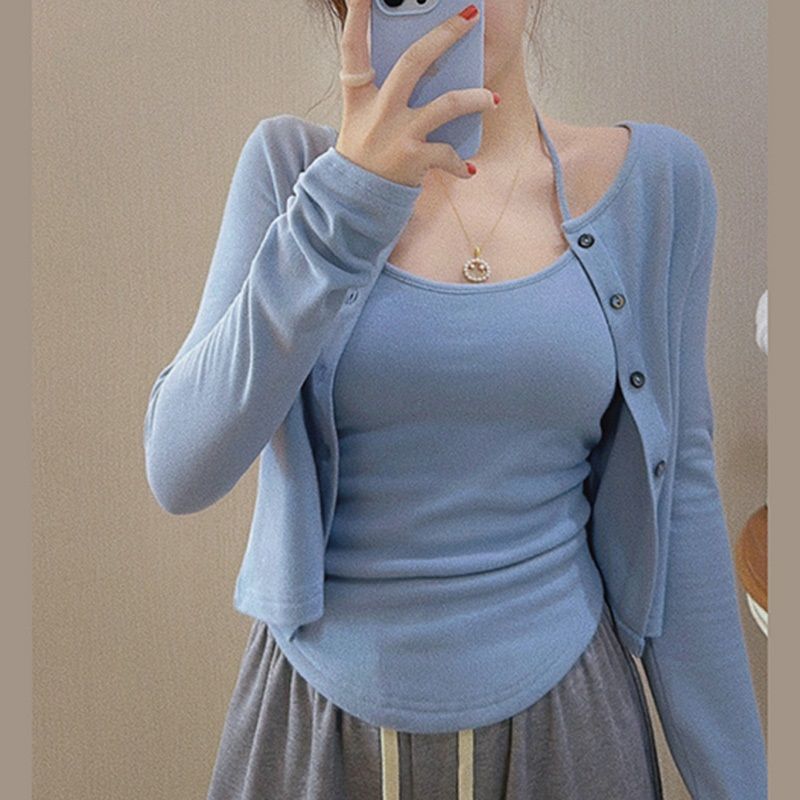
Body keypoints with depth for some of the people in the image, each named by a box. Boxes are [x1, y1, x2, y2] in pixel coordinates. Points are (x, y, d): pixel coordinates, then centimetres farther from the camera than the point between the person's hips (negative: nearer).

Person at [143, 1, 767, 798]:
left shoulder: (652, 177, -5)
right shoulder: (292, 164, -7)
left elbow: (669, 495, -2)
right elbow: (180, 472, -17)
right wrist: (348, 196, -26)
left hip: (561, 713, 1)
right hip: (316, 711, 0)